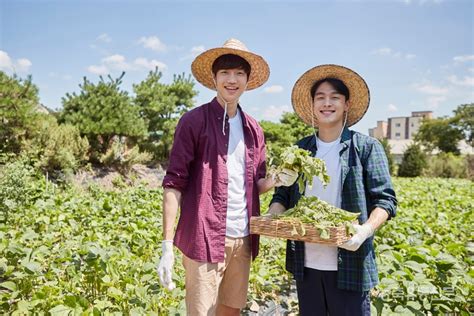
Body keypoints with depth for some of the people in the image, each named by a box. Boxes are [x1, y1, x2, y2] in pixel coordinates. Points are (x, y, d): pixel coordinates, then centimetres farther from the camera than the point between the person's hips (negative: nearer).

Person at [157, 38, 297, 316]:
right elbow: (174, 183, -9)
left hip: (243, 239, 6)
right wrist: (167, 246, -14)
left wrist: (277, 180, -7)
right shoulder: (194, 121, -7)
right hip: (204, 238, -5)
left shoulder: (253, 129, 10)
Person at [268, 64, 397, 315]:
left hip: (349, 264, -3)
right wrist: (273, 217, -10)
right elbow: (282, 195, 11)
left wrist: (365, 230, -22)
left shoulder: (367, 147, -1)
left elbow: (385, 199, -4)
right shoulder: (299, 150, 9)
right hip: (305, 263, 4)